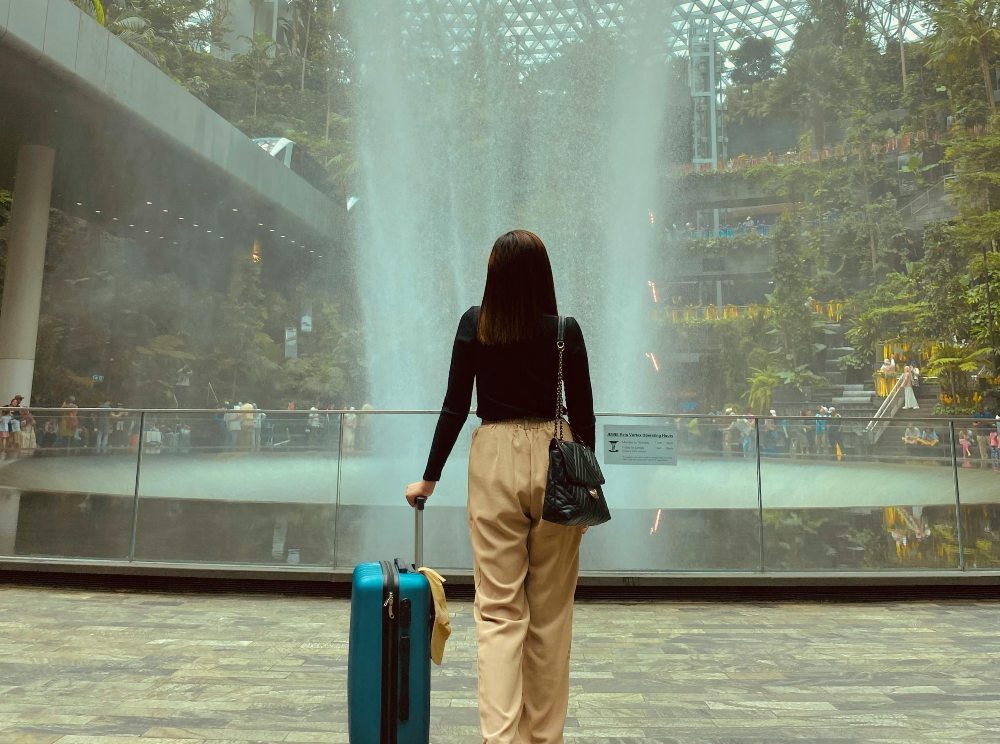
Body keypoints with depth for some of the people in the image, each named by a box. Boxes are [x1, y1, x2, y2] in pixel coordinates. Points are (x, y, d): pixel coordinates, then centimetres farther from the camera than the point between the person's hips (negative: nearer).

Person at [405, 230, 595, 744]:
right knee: (550, 611, 13)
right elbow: (583, 413, -1)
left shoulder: (474, 325, -3)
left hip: (495, 460, 0)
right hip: (553, 460, 1)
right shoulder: (565, 331, -5)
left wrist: (430, 477, 6)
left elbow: (455, 406, -3)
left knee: (499, 609, 7)